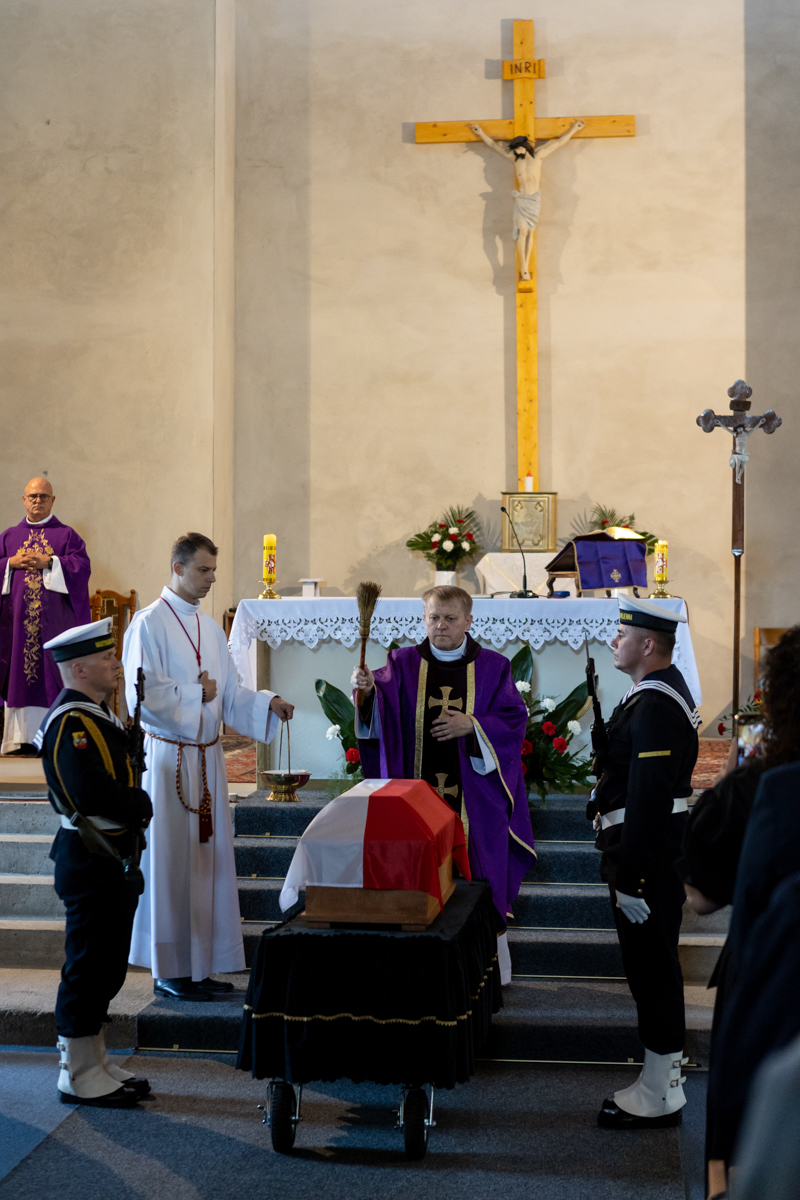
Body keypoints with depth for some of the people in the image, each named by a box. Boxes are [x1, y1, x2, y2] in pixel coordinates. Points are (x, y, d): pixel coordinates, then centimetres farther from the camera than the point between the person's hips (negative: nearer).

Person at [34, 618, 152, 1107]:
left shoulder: (97, 716, 15)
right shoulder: (71, 723, -18)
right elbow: (90, 793, -29)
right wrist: (141, 804, -15)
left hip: (112, 860, 10)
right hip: (90, 861, -10)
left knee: (107, 966, 16)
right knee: (89, 966, -2)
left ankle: (94, 1063, 27)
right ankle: (80, 1077, 9)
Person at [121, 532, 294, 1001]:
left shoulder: (210, 628, 13)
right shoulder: (149, 624, -9)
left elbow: (231, 692, 11)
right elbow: (143, 696, -17)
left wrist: (268, 702, -5)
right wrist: (197, 693, -10)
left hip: (207, 758, 7)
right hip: (167, 759, -7)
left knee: (208, 858, 9)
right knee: (171, 862, -2)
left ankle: (202, 965, 18)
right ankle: (170, 970, 8)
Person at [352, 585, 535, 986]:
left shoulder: (492, 667, 5)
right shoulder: (403, 664, 6)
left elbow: (514, 718, 0)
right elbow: (381, 708, -8)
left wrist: (472, 724, -16)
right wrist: (367, 688, -31)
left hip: (474, 797, -1)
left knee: (478, 874, 4)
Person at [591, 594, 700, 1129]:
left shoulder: (654, 706, -21)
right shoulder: (666, 690, 13)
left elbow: (648, 800, -25)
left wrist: (630, 880, -24)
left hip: (646, 857, -11)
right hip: (659, 854, 11)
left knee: (652, 970, -2)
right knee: (655, 969, 17)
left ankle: (660, 1096, 8)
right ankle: (666, 1069, 28)